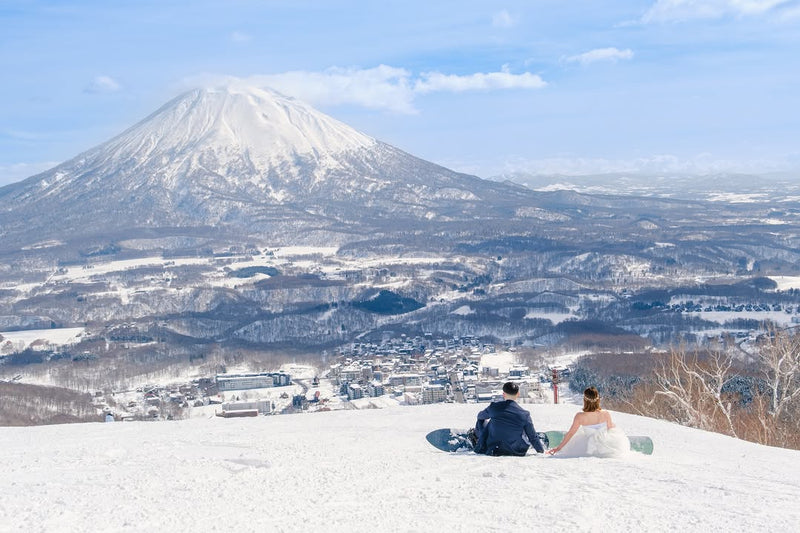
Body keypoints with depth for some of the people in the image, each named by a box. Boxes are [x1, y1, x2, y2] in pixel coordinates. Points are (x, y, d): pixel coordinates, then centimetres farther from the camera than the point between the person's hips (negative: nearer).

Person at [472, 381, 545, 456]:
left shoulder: (494, 407, -11)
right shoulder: (524, 414, -15)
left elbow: (480, 416, 13)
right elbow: (533, 437, -4)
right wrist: (541, 450, 15)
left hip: (493, 451, 1)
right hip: (516, 452, 0)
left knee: (484, 421, 23)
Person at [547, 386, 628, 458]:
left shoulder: (580, 416, -19)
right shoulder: (605, 414, -19)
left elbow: (570, 433, -9)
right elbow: (611, 428, -4)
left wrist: (558, 448, 4)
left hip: (591, 448, 0)